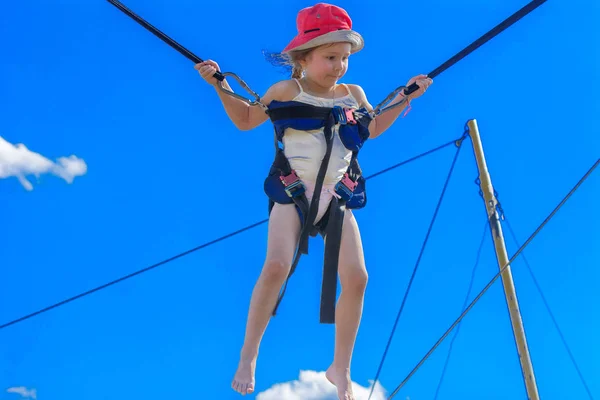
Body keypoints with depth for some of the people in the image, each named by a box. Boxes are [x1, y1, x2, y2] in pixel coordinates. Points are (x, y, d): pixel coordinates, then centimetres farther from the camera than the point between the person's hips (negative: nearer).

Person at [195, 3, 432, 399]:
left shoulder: (353, 94, 9)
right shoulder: (286, 91, -2)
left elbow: (374, 128, 25)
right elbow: (245, 120, 9)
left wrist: (406, 96, 19)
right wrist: (221, 86, -2)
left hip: (335, 197, 4)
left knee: (356, 277, -7)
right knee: (277, 266, -25)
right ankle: (248, 356, -7)